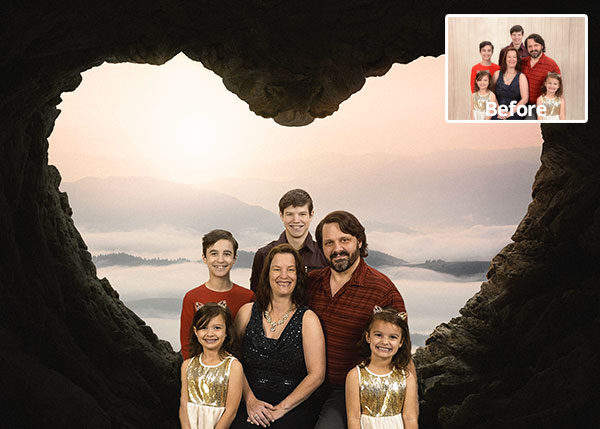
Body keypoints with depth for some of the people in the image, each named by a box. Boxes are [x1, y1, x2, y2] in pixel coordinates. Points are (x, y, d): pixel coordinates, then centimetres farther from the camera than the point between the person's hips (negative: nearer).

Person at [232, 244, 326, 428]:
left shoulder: (308, 319, 0)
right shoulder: (247, 312, 7)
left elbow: (316, 375, -4)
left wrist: (281, 409, -10)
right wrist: (250, 400, -7)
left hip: (294, 406, -1)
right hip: (251, 404, 1)